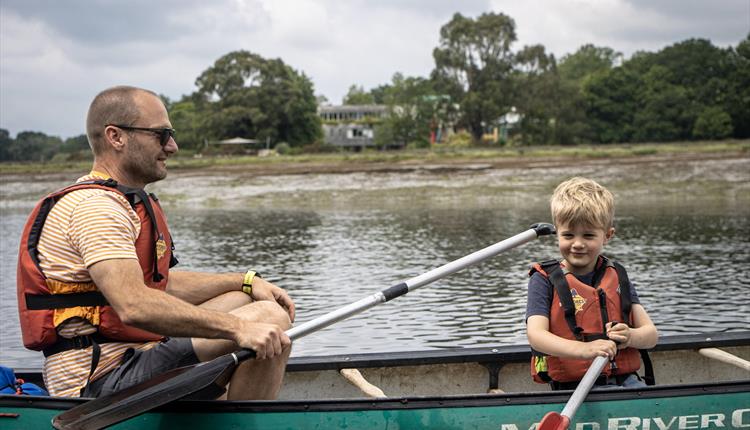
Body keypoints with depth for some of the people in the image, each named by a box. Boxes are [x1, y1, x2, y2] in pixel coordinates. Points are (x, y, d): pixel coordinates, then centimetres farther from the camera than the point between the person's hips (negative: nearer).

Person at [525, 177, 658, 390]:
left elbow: (650, 333, 10)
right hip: (572, 390, -3)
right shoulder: (545, 280, 4)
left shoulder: (617, 277, 15)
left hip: (625, 381, 3)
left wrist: (629, 337, -15)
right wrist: (582, 349, -29)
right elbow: (536, 334, -12)